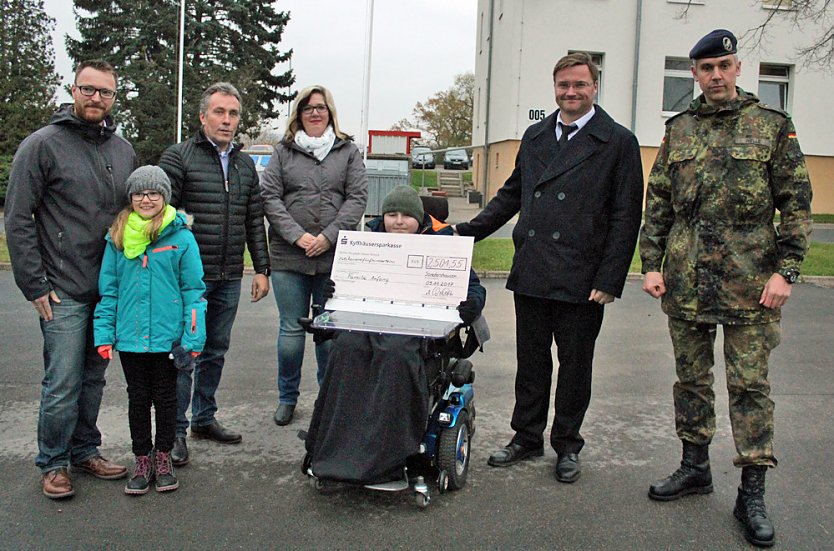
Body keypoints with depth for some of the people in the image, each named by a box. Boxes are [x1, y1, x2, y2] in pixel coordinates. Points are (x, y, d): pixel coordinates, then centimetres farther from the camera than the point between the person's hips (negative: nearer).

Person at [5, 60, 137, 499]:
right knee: (63, 382, -2)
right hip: (64, 291, -5)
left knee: (93, 377, 14)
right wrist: (35, 285, -11)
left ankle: (85, 451, 28)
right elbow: (17, 220, -7)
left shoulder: (123, 150, 10)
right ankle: (53, 463, 15)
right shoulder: (43, 145, -6)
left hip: (110, 289, 5)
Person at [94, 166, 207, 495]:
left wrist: (193, 337, -11)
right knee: (138, 399, 14)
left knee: (166, 398, 12)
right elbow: (108, 290, 6)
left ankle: (163, 458, 28)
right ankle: (142, 460, 28)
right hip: (130, 337, 3)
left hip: (167, 336, -2)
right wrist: (104, 334, 0)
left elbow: (194, 289, -6)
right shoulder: (117, 238, 3)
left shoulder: (180, 237, -6)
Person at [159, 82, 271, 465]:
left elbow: (254, 222, 16)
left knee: (216, 351, 14)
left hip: (229, 279, 6)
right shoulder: (178, 157, -4)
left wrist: (261, 269, 12)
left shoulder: (245, 165, 14)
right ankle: (175, 430, 9)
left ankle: (204, 418, 28)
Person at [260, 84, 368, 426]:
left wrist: (329, 237, -11)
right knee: (291, 329, 6)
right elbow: (269, 196, 2)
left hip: (335, 258, 0)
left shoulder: (348, 152, 10)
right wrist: (297, 235, -11)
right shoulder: (283, 152, 10)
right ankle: (287, 398, 21)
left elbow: (357, 198, 1)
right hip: (289, 257, 0)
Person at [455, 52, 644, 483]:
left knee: (575, 366, 9)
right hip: (531, 273, 4)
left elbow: (626, 217, -5)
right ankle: (527, 438, 29)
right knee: (531, 362, 13)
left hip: (581, 280, -4)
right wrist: (464, 233, 13)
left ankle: (567, 446, 26)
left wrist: (610, 280, -11)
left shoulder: (619, 142, -2)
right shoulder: (534, 136, 13)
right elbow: (511, 196, 20)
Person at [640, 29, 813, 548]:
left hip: (750, 283, -3)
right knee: (691, 377, 13)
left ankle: (753, 491, 11)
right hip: (685, 280, 4)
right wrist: (652, 264, 3)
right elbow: (657, 203, 11)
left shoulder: (772, 126, 2)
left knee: (750, 383, 0)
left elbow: (797, 203, -1)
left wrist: (785, 271, -9)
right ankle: (695, 466, 28)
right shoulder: (679, 130, 10)